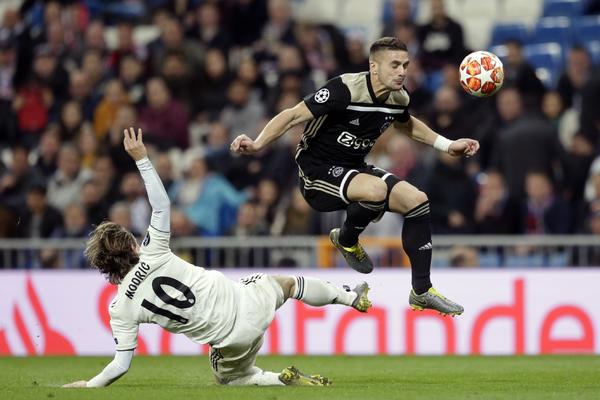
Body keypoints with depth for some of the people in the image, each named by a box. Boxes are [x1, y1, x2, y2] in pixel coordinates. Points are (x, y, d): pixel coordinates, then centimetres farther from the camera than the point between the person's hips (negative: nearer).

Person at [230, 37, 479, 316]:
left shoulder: (398, 98, -2)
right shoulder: (344, 89, -24)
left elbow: (406, 125, 25)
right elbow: (293, 115, -23)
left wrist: (447, 145, 22)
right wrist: (257, 144, -37)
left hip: (353, 170, 8)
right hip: (317, 174, -8)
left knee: (417, 200, -6)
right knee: (376, 189, -34)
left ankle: (421, 292, 6)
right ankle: (346, 240, 0)